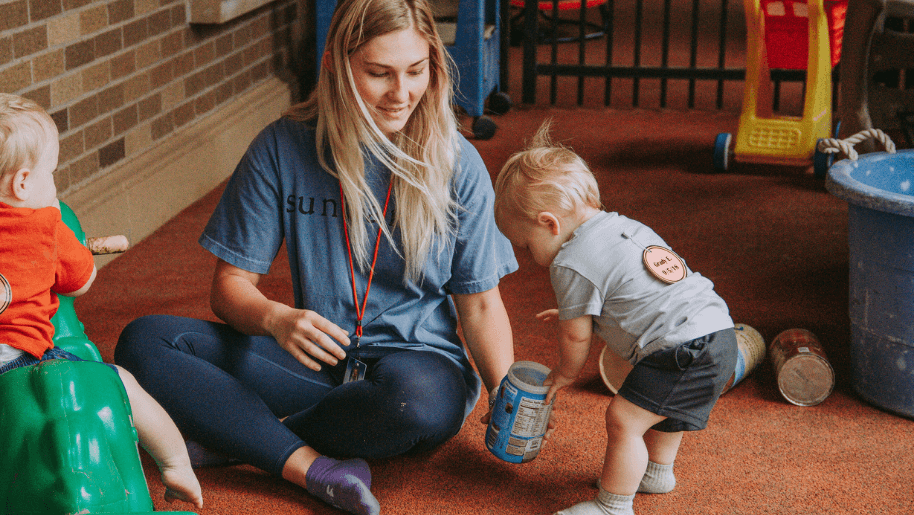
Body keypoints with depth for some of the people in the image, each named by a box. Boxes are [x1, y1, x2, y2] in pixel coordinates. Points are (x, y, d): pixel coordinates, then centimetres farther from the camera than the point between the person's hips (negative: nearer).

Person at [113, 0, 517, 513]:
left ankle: (236, 436, -17)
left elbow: (480, 302, 1)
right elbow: (231, 285, -2)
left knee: (413, 396, -40)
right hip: (318, 359, 2)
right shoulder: (282, 149, -4)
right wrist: (275, 318, -25)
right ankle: (313, 466, -30)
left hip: (422, 360, -2)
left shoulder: (457, 164, -4)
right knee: (145, 341, -17)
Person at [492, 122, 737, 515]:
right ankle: (657, 471, 49)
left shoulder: (572, 265, -12)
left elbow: (576, 336, -2)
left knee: (623, 418, -8)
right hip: (717, 331, 11)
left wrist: (565, 373, 18)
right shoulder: (624, 226, 17)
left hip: (685, 352, -11)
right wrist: (573, 313, 37)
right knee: (659, 409, 31)